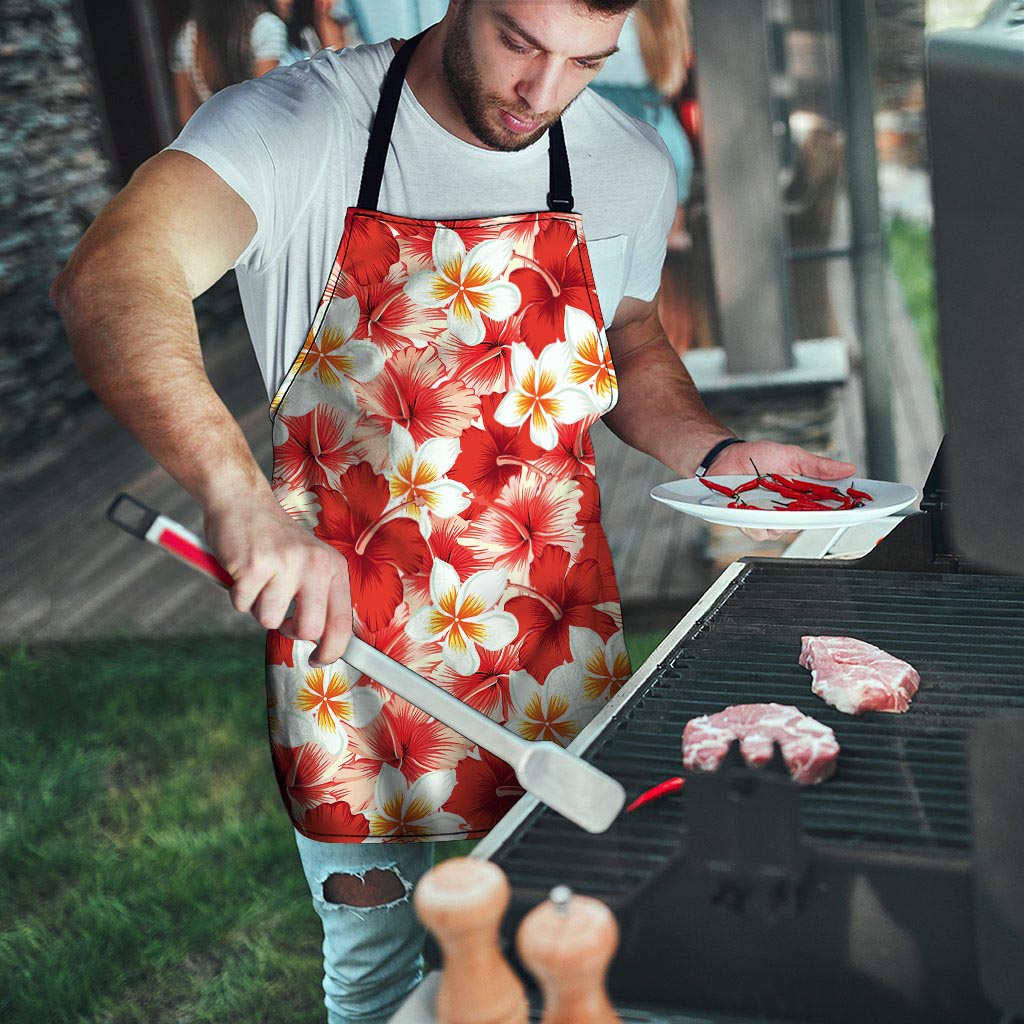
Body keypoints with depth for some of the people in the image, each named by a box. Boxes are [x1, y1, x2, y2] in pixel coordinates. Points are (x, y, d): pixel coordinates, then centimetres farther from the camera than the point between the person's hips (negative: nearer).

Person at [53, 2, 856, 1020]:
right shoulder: (297, 124, -16)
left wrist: (717, 453, -4)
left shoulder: (630, 165, -2)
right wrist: (240, 495, -49)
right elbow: (109, 280, -33)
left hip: (556, 645, 4)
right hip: (346, 633, -3)